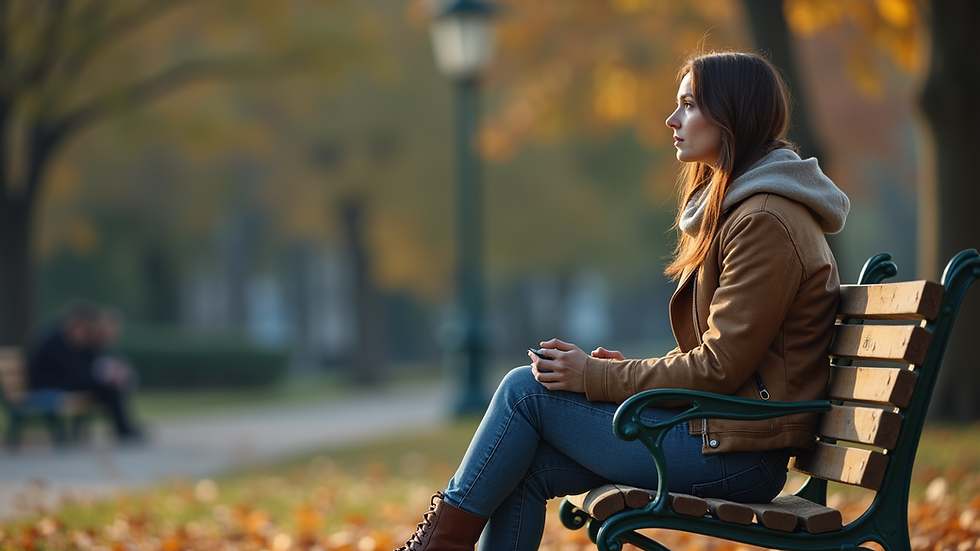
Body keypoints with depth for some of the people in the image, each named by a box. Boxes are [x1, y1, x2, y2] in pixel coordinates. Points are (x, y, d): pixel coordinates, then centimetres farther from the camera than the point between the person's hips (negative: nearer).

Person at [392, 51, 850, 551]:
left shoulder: (765, 223, -16)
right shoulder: (729, 203, 18)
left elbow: (720, 368, -19)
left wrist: (594, 377, -13)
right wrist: (631, 369, 4)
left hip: (736, 454, -9)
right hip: (715, 430, 9)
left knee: (526, 389, -8)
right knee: (526, 468, -2)